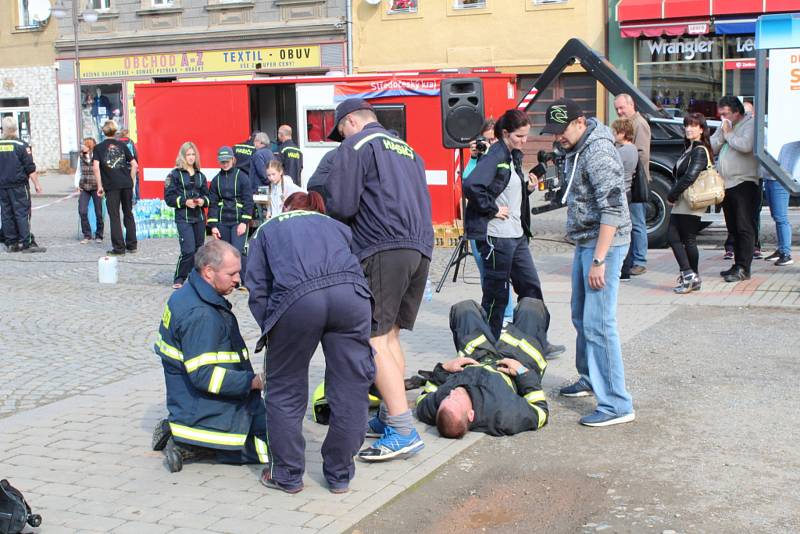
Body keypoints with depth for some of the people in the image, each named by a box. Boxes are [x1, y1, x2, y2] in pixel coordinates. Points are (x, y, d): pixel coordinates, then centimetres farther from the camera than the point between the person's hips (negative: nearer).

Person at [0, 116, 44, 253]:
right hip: (19, 185, -4)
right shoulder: (21, 145, -8)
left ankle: (11, 243, 11)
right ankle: (27, 243, -8)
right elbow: (30, 168, -10)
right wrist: (36, 184, -3)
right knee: (22, 213, -4)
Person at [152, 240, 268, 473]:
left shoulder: (189, 295, 8)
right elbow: (203, 375, -28)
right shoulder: (200, 315, -25)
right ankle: (188, 447, -9)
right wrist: (253, 381, -24)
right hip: (206, 409, -10)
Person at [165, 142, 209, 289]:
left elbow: (207, 195, 17)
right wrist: (185, 202, -15)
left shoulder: (200, 175, 13)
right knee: (188, 250, -13)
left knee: (199, 249, 7)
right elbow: (169, 197, -4)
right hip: (183, 218, -5)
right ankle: (178, 280, 0)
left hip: (199, 217, 5)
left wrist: (203, 201, -5)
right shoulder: (175, 174, -1)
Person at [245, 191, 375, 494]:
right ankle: (340, 475, 23)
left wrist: (272, 332, 21)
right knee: (350, 389, 13)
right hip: (352, 295, 2)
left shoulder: (267, 229, 32)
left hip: (297, 298, -2)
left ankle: (287, 476, 23)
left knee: (285, 391, 15)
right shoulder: (335, 225, 38)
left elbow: (258, 290, 20)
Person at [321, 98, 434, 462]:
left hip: (383, 250, -8)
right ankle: (390, 417, 17)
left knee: (374, 339, -8)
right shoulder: (407, 149, 25)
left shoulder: (355, 147, 1)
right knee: (389, 335, 16)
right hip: (420, 250, 8)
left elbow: (339, 206, -8)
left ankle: (403, 432, -14)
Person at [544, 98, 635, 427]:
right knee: (581, 317, 19)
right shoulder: (575, 150, 11)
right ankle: (590, 380, 36)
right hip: (584, 243, 10)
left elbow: (613, 209, -24)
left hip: (603, 244, -10)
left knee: (598, 324, -12)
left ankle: (616, 405, -9)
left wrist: (598, 260, -26)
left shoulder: (598, 153, -19)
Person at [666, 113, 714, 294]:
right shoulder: (689, 149, 17)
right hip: (681, 202, 9)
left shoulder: (700, 151, -12)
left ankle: (691, 277, 6)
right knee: (673, 236, 5)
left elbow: (690, 176, -22)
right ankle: (689, 275, 8)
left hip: (691, 203, -9)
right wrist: (673, 195, 4)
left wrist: (671, 195, -14)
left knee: (688, 240, -2)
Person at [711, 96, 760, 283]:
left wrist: (729, 134, -9)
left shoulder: (750, 124, -6)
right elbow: (711, 147, 9)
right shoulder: (724, 127, 18)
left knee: (744, 228, -7)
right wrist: (722, 133, -5)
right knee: (733, 229, 12)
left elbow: (746, 146, -23)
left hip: (744, 184, -8)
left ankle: (743, 268, -8)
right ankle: (738, 265, 18)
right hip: (726, 185, 8)